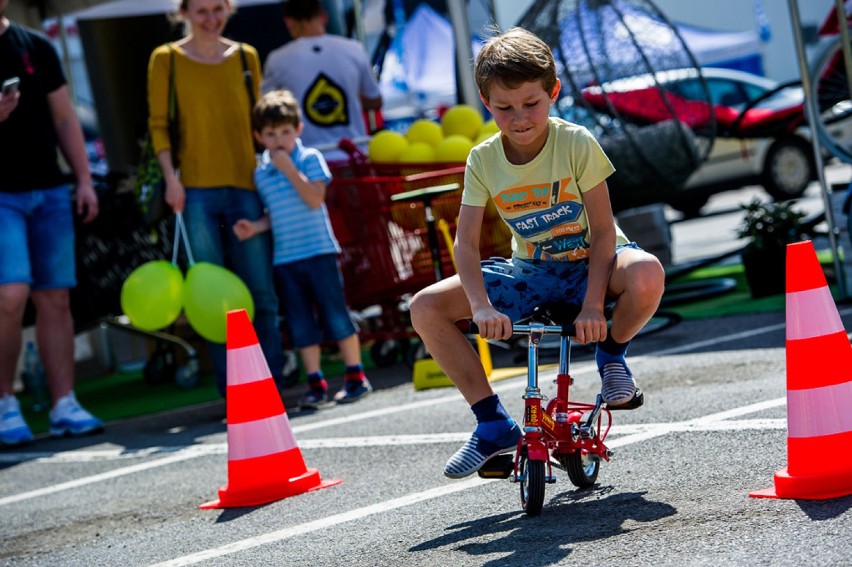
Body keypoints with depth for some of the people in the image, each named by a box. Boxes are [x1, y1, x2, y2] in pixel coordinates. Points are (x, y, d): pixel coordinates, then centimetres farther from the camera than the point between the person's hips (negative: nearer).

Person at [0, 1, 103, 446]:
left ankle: (64, 406, 9)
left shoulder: (36, 47, 11)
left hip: (49, 191, 4)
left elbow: (64, 117, 14)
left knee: (55, 300, 4)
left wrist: (84, 179, 7)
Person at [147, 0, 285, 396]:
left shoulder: (245, 57, 11)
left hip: (245, 185, 2)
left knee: (261, 295, 2)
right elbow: (158, 123, 1)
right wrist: (170, 177, -9)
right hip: (196, 189, -2)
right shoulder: (166, 59, 3)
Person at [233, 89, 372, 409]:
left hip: (318, 252, -4)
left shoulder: (310, 159, -3)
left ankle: (356, 377, 9)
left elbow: (315, 199, -16)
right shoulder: (261, 173, 11)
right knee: (300, 325, 5)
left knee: (335, 315, -1)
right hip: (284, 259, 4)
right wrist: (255, 227, 2)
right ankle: (316, 385, 11)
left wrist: (290, 169, -17)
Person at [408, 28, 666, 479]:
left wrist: (593, 306, -30)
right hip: (530, 273, 4)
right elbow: (466, 242, -12)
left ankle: (612, 355, -5)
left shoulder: (577, 144, -17)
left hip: (589, 264, -3)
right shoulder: (483, 160, -9)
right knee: (425, 307, -14)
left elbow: (602, 230, -18)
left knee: (646, 274, -39)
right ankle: (493, 424, -6)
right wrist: (481, 307, -29)